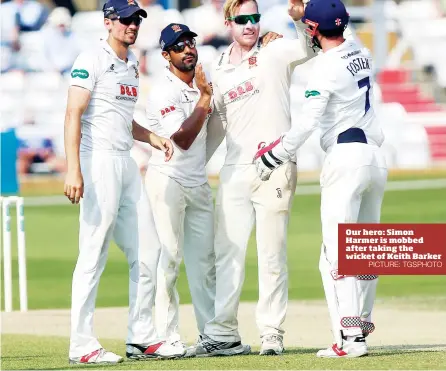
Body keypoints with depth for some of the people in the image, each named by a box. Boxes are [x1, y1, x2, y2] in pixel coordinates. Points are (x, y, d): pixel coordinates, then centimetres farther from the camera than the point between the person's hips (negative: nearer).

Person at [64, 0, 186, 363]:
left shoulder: (131, 65, 18)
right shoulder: (92, 61, -7)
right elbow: (73, 115, -15)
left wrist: (154, 138, 9)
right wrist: (73, 170, -25)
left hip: (127, 164, 9)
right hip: (98, 160, -9)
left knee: (147, 249, 8)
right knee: (94, 254, -9)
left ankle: (142, 338, 15)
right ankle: (82, 345, -8)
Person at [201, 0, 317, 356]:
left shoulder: (275, 53, 1)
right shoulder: (219, 70, 14)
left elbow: (312, 50, -15)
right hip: (235, 172, 4)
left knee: (272, 254, -1)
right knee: (227, 251, 3)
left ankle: (272, 332, 5)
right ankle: (223, 331, 8)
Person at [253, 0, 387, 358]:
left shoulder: (326, 67, -11)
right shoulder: (361, 52, 11)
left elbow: (308, 121, -17)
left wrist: (275, 156, -9)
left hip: (345, 157, -8)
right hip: (376, 156, 8)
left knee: (337, 254, -9)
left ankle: (349, 338, -17)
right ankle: (361, 326, 22)